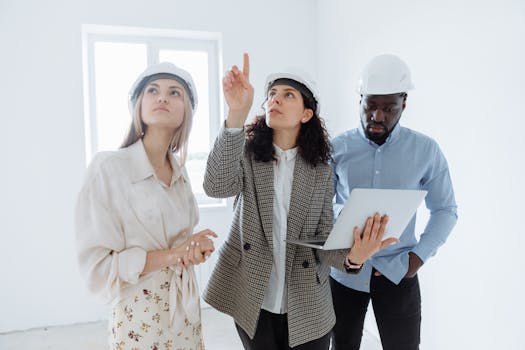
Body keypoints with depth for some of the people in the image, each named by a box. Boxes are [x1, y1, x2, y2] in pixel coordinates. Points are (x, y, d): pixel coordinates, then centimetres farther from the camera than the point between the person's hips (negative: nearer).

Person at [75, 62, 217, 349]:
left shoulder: (179, 173, 2)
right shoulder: (108, 167, -16)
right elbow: (97, 266, -18)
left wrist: (196, 249, -9)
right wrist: (173, 254, -20)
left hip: (185, 310, 6)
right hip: (140, 318, -5)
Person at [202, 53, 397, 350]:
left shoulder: (321, 172, -1)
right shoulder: (247, 154, -3)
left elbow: (325, 238, -4)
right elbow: (217, 187, -24)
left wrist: (352, 256, -27)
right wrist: (237, 114, -34)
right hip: (252, 302, 0)